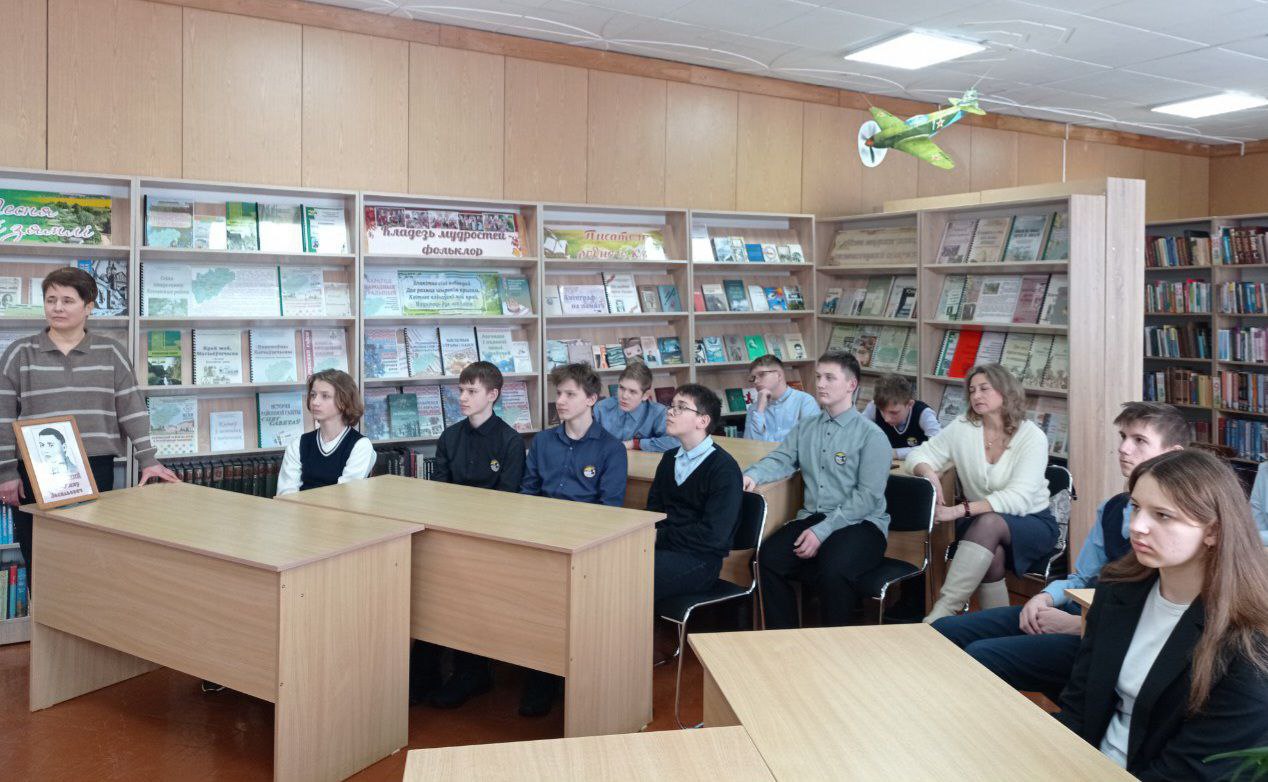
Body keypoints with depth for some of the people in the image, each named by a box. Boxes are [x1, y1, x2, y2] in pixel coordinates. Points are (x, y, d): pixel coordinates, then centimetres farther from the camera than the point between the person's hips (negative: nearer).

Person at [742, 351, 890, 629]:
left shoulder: (871, 436, -5)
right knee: (770, 556, -21)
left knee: (834, 568, -33)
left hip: (860, 523, -5)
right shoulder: (805, 428, 14)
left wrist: (822, 531, -18)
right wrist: (752, 475, -15)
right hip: (813, 517, 5)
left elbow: (868, 497, -11)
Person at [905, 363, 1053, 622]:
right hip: (980, 525, 2)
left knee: (988, 523, -36)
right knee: (992, 556, -34)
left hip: (1031, 523, -2)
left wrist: (960, 510, -33)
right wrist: (929, 472, -22)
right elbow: (917, 457, 3)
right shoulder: (962, 427, -1)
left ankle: (942, 613, -40)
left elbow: (1018, 499, -23)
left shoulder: (1033, 436, -12)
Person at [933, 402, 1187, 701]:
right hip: (1078, 610, 8)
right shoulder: (1112, 509, 13)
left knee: (980, 655, -25)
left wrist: (1074, 624, -16)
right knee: (942, 631, -3)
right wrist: (1045, 597, -1)